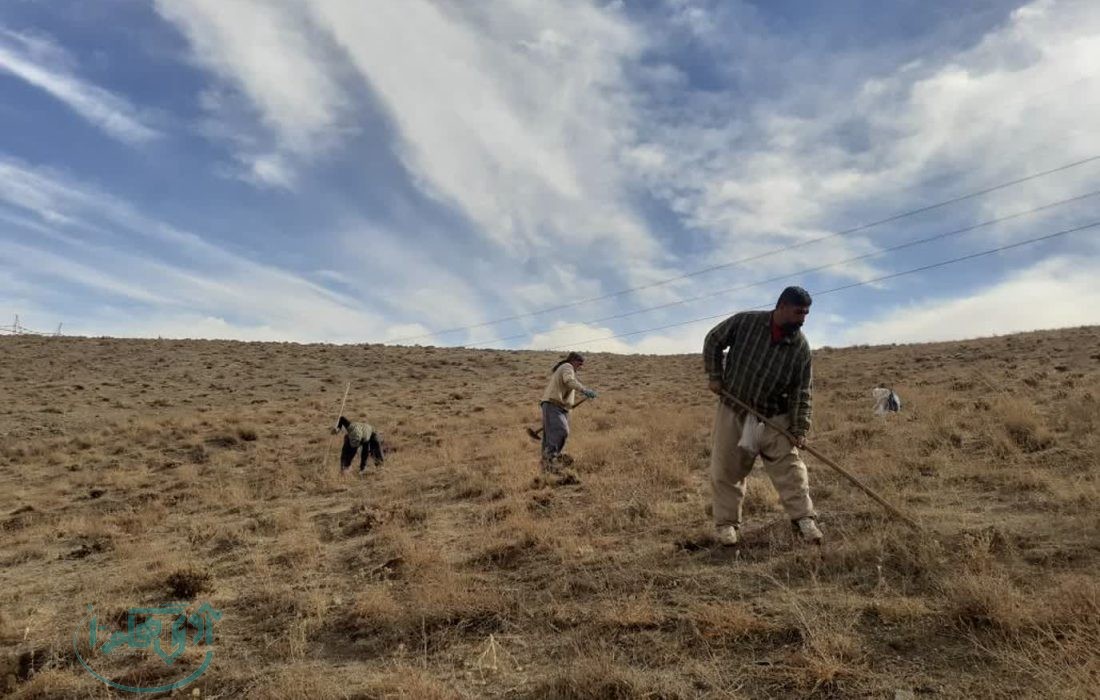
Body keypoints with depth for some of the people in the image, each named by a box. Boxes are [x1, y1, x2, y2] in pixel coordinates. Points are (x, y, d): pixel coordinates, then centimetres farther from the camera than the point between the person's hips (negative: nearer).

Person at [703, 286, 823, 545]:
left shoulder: (801, 347, -9)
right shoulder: (745, 321, -12)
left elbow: (802, 391, -8)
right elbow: (713, 342, 2)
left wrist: (800, 429, -14)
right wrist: (715, 376, -3)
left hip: (775, 417, 1)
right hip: (733, 411, -1)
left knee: (789, 467, -3)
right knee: (726, 470, 4)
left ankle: (803, 519, 7)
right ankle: (726, 523, 16)